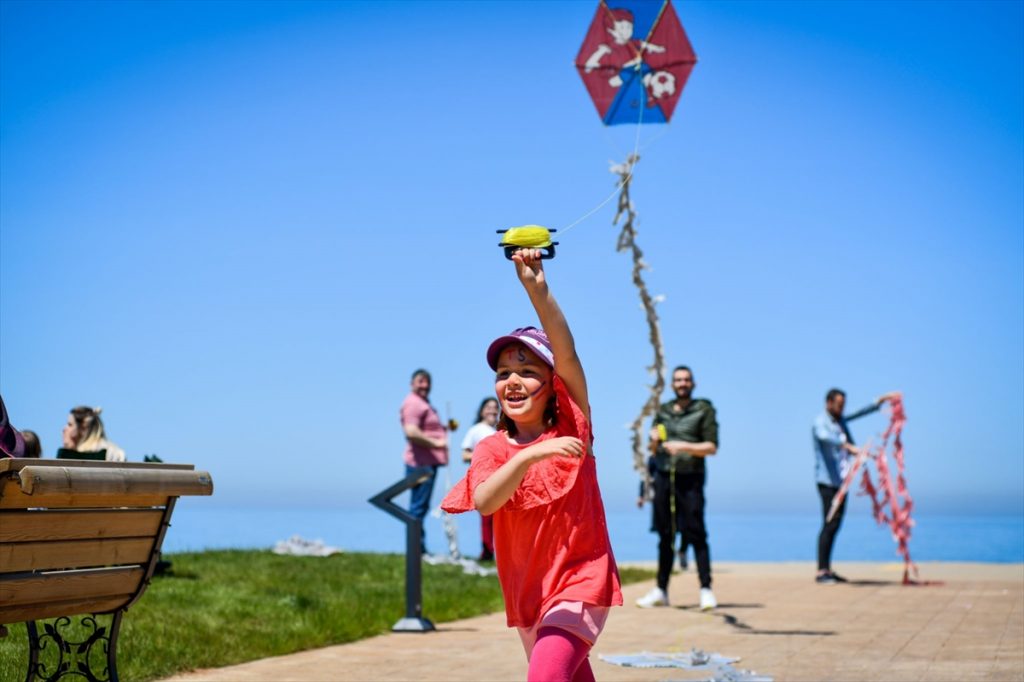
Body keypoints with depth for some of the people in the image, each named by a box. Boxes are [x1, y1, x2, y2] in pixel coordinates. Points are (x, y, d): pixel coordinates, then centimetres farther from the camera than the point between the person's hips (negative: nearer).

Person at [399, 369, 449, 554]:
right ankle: (416, 547, -6)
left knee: (420, 506, 13)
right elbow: (411, 432, -25)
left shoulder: (424, 404, 22)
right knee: (418, 506, -8)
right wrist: (435, 443, -21)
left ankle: (418, 548, 18)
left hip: (429, 462, 11)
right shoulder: (413, 403, -12)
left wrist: (446, 427, 15)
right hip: (421, 462, -11)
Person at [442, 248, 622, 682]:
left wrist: (537, 289, -32)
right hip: (526, 594, 5)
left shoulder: (571, 427, -5)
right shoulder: (491, 449, -1)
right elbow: (483, 501, -22)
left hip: (581, 581, -4)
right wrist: (531, 455, -36)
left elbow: (567, 355, -21)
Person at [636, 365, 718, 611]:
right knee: (665, 535, 7)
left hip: (690, 479, -4)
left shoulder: (704, 410, 4)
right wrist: (654, 441, 0)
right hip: (663, 477, 4)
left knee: (695, 533, -10)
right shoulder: (663, 411, 17)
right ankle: (661, 590, 11)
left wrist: (684, 446, -17)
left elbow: (711, 447, -5)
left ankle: (706, 589, -10)